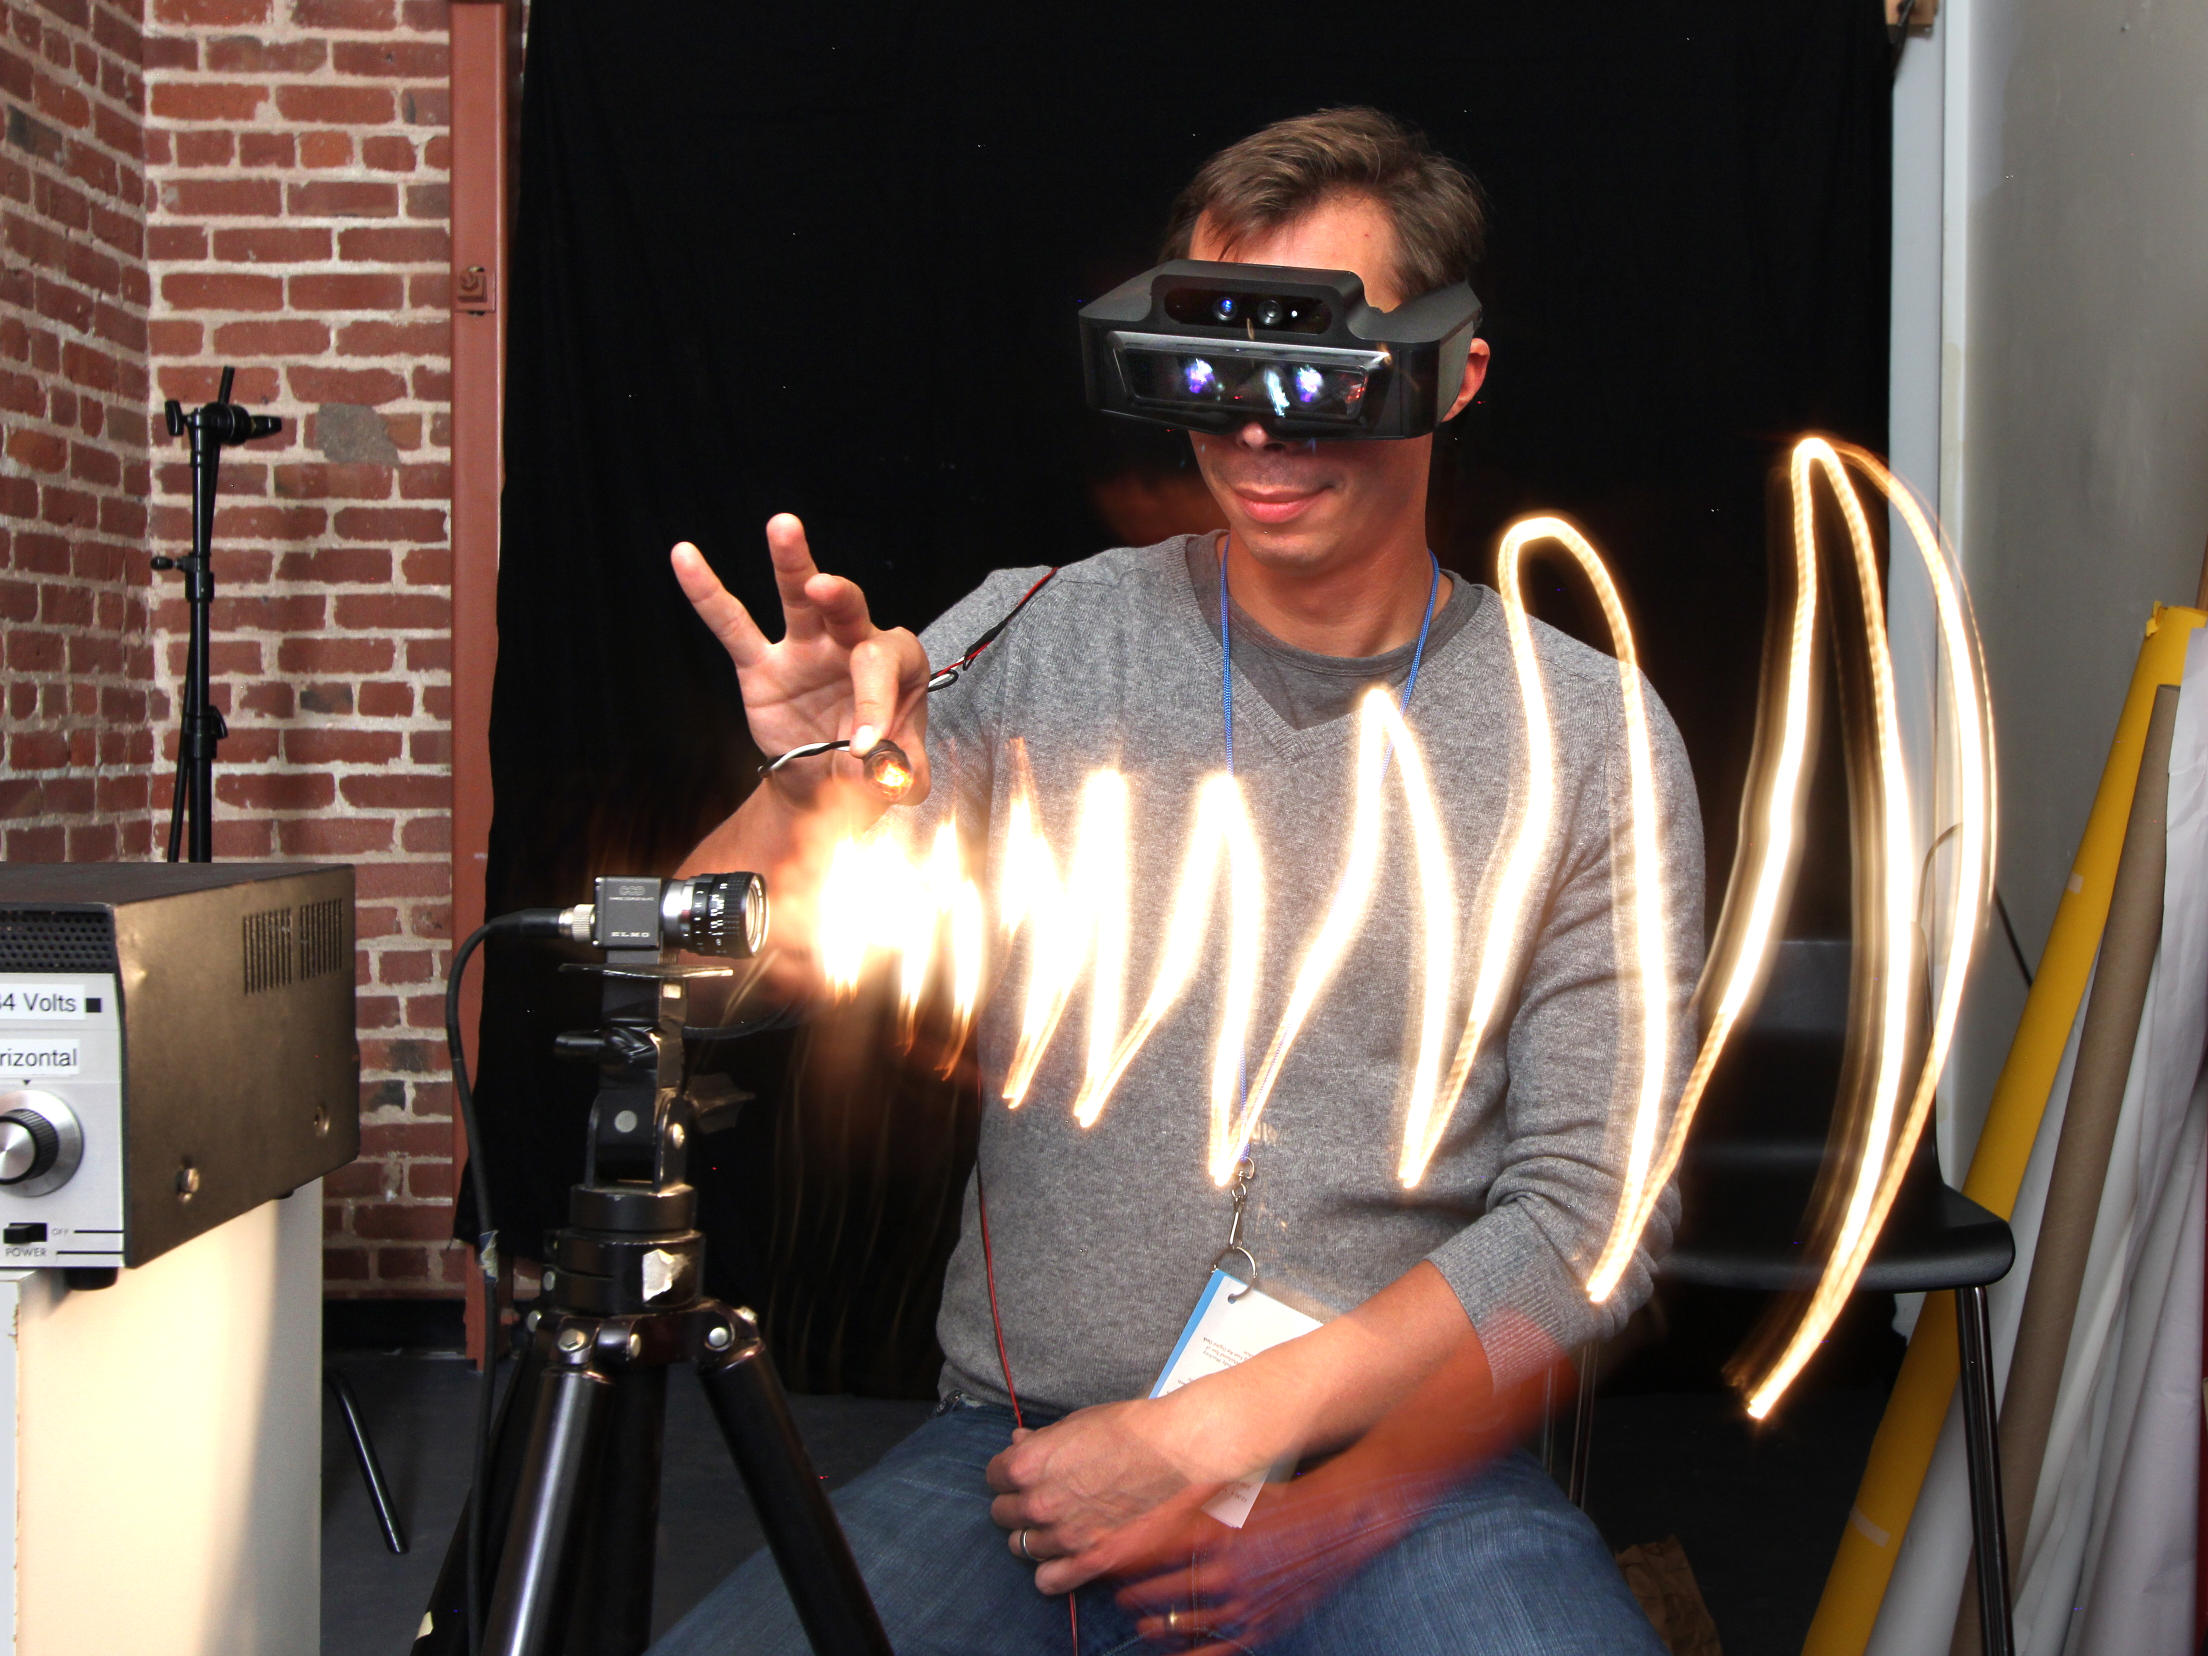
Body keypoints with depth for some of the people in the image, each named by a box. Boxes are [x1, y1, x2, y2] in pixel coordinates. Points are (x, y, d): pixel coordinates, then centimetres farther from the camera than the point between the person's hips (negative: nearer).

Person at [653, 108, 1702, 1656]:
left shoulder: (1590, 735, -1)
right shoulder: (1031, 644, 1)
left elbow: (1589, 1213, -4)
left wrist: (1214, 1433, -12)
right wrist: (815, 793, -25)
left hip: (1401, 1474, 0)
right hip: (1023, 1452, 1)